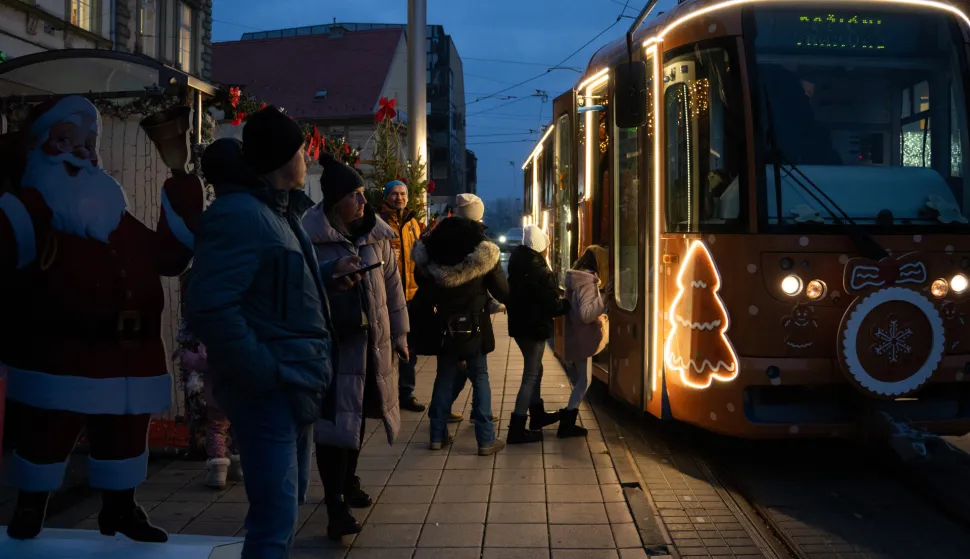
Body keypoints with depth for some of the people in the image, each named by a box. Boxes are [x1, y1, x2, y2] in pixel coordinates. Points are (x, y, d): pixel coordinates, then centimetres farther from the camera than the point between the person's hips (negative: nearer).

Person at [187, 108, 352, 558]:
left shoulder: (277, 211, 15)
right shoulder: (237, 213, -18)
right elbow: (211, 307, -27)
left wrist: (327, 271, 17)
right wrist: (264, 374, -24)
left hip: (292, 383, 11)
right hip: (270, 390, -11)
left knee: (288, 505, 21)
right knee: (275, 518, -7)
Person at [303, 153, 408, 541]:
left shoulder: (375, 234, 6)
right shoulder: (309, 237, -11)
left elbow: (392, 285, 12)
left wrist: (399, 334, 13)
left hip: (371, 341, 6)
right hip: (331, 342, -6)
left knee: (358, 415, 17)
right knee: (335, 421, -8)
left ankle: (347, 482, 37)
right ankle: (335, 506, -3)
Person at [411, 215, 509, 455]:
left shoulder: (430, 256, -3)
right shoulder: (484, 256, -11)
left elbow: (421, 283, 12)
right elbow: (502, 292, -4)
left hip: (442, 326, 3)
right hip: (473, 326, -3)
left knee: (445, 377, 15)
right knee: (480, 378, 6)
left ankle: (438, 435, 18)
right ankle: (486, 439, 4)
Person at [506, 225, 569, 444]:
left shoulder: (518, 266, 3)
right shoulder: (542, 273, -21)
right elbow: (553, 307, -18)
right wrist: (569, 303, 2)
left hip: (519, 325, 8)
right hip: (535, 328, -8)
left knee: (534, 369, 24)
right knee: (531, 376, -2)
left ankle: (537, 414, 38)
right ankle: (516, 429, -3)